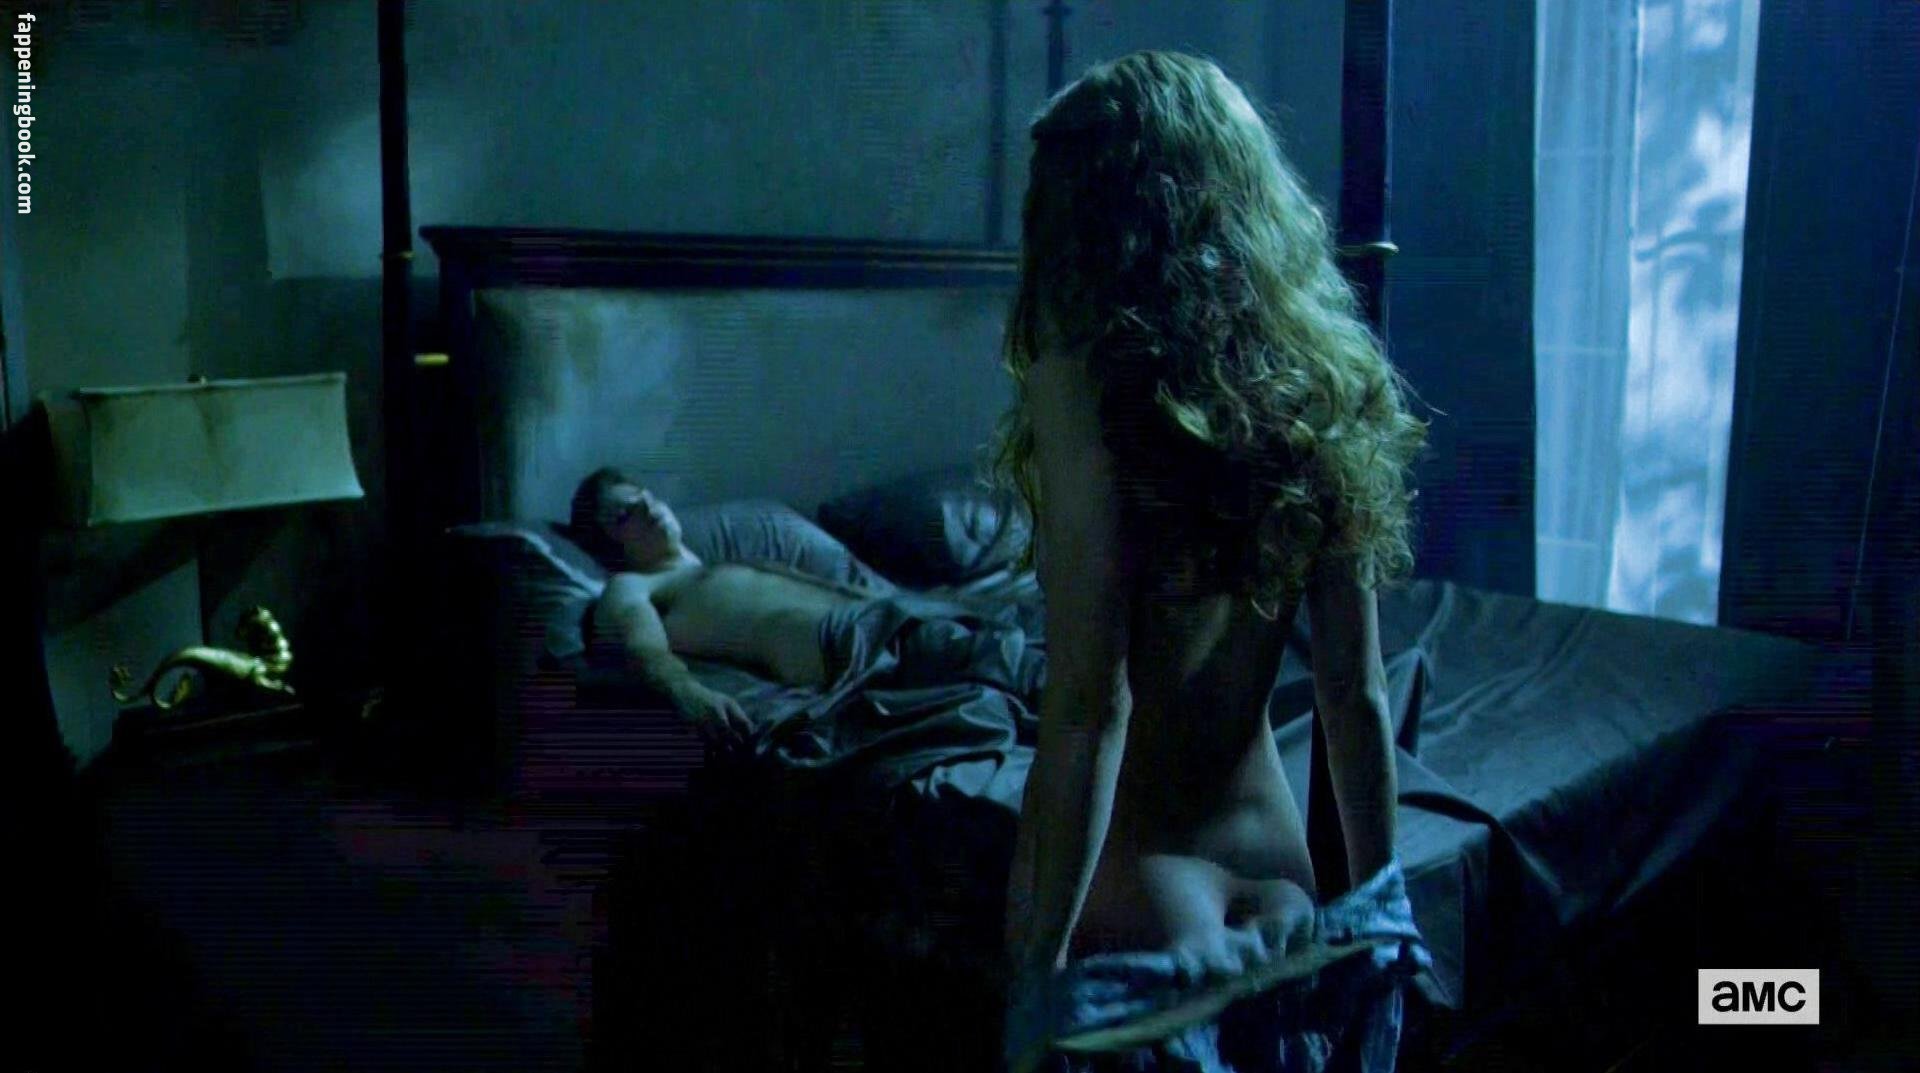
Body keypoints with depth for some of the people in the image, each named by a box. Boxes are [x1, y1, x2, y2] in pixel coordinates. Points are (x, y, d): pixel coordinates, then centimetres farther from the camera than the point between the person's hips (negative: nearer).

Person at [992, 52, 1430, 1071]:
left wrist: (1037, 970, -15)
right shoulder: (1321, 379, 1)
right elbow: (1358, 697, 4)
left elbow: (1089, 708, -20)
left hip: (1132, 903, -6)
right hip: (1274, 883, 6)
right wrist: (1383, 906, 14)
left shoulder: (1085, 382, -16)